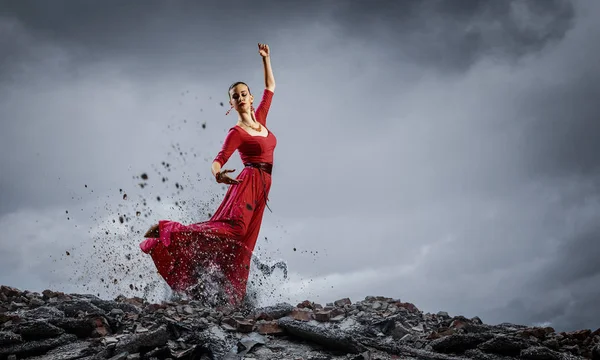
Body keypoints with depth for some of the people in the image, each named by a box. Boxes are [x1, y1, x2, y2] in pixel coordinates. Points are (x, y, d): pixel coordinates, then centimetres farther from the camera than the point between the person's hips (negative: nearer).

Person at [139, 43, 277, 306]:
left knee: (241, 245, 2)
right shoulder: (236, 132, -4)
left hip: (260, 191, 6)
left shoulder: (260, 117, 15)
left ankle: (231, 299, 1)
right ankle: (166, 231, -21)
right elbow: (218, 160, -15)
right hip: (249, 185, -6)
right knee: (232, 226, -28)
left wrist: (266, 58, 19)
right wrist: (217, 174, -37)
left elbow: (270, 86, 26)